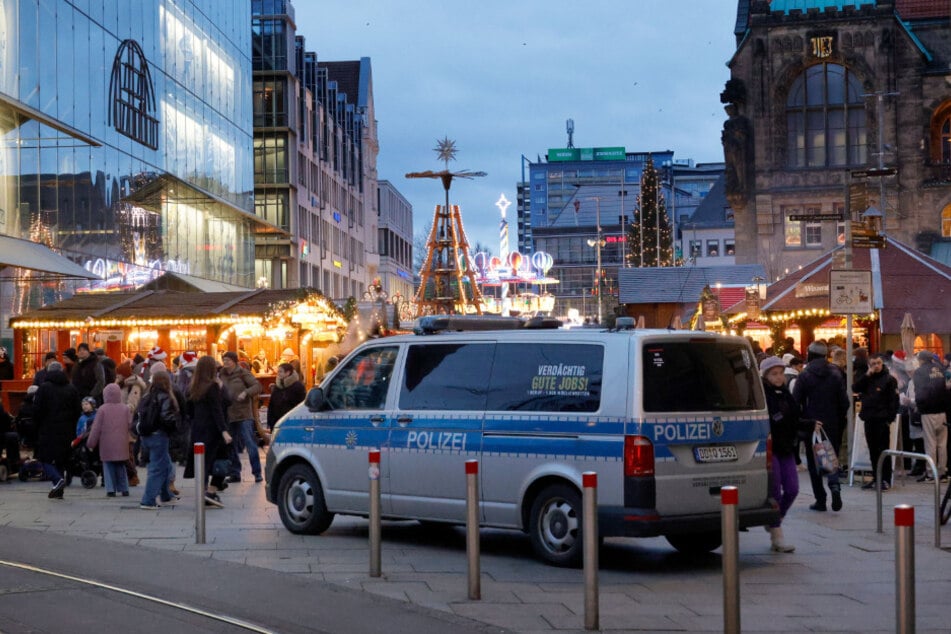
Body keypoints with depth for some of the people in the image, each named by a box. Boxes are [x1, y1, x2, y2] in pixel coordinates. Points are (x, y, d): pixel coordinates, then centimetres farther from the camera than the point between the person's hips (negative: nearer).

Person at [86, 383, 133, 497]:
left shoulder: (102, 409, -6)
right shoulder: (125, 409, 1)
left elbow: (96, 428, -4)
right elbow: (130, 425, 1)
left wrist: (91, 443, 4)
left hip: (107, 445, -3)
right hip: (121, 445, 3)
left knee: (108, 467, 4)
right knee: (121, 467, 13)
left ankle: (111, 490, -3)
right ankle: (124, 489, 11)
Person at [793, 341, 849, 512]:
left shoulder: (804, 375, -7)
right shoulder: (836, 374, 2)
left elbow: (795, 402, -8)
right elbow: (844, 402, 1)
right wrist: (840, 423, 11)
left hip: (811, 425, -2)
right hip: (832, 426, 2)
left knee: (814, 461, 7)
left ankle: (820, 499, 4)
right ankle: (835, 485, -15)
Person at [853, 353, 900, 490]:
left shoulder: (889, 379, -3)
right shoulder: (867, 379, 15)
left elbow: (894, 400, -7)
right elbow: (855, 388, 1)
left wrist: (889, 419, -14)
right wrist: (867, 375, -6)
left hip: (882, 420, -6)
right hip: (869, 419, 6)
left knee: (883, 450, -4)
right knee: (873, 450, 9)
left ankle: (886, 479, -1)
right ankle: (876, 478, 16)